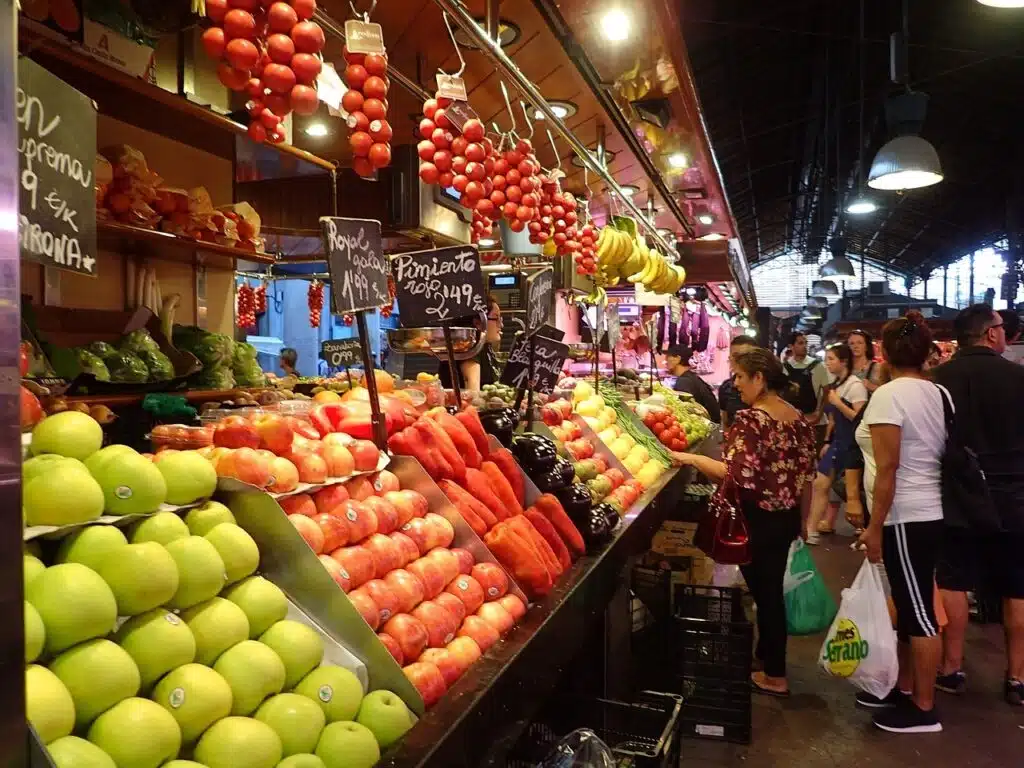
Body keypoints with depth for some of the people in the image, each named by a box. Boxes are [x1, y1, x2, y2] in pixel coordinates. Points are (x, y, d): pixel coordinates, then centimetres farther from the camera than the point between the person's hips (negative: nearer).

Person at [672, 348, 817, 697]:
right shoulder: (798, 417, 5)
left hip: (758, 520, -8)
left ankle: (775, 676, 19)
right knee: (772, 588, 21)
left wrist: (689, 458, -22)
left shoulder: (750, 419, -20)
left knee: (764, 592, 5)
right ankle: (767, 654, 38)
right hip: (787, 518, 8)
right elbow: (806, 475, 10)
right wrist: (802, 521, 19)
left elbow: (738, 474, -29)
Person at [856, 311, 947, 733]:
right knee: (909, 605, 17)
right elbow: (940, 456, 12)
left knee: (917, 610, 2)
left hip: (905, 517, -8)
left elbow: (888, 468, -20)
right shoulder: (939, 393, 6)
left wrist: (874, 527, -14)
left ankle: (923, 708, 15)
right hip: (931, 512, 8)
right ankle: (905, 688, 30)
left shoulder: (889, 395, -16)